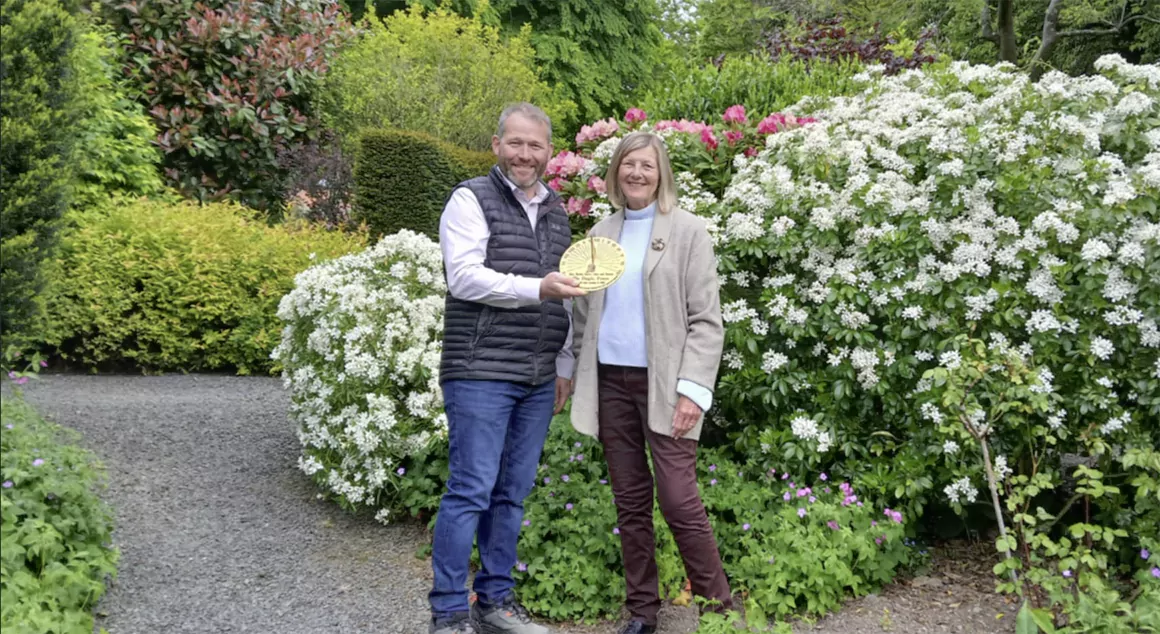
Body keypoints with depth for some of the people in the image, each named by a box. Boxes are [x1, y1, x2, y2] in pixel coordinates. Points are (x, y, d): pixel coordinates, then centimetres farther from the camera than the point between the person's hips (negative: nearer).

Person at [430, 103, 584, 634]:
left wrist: (565, 365, 19)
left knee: (512, 492, 11)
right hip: (480, 373, -7)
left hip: (538, 380, 7)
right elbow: (464, 276, -14)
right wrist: (536, 289, -23)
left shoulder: (556, 213, 18)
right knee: (471, 490, -6)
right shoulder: (472, 200, -2)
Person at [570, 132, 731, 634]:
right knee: (630, 504, 9)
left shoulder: (687, 232, -1)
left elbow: (706, 320, -6)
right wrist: (580, 380, 9)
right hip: (610, 382, 5)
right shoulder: (601, 234, 12)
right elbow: (585, 314, 15)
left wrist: (694, 388, -15)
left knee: (679, 503, -8)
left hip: (663, 384, -4)